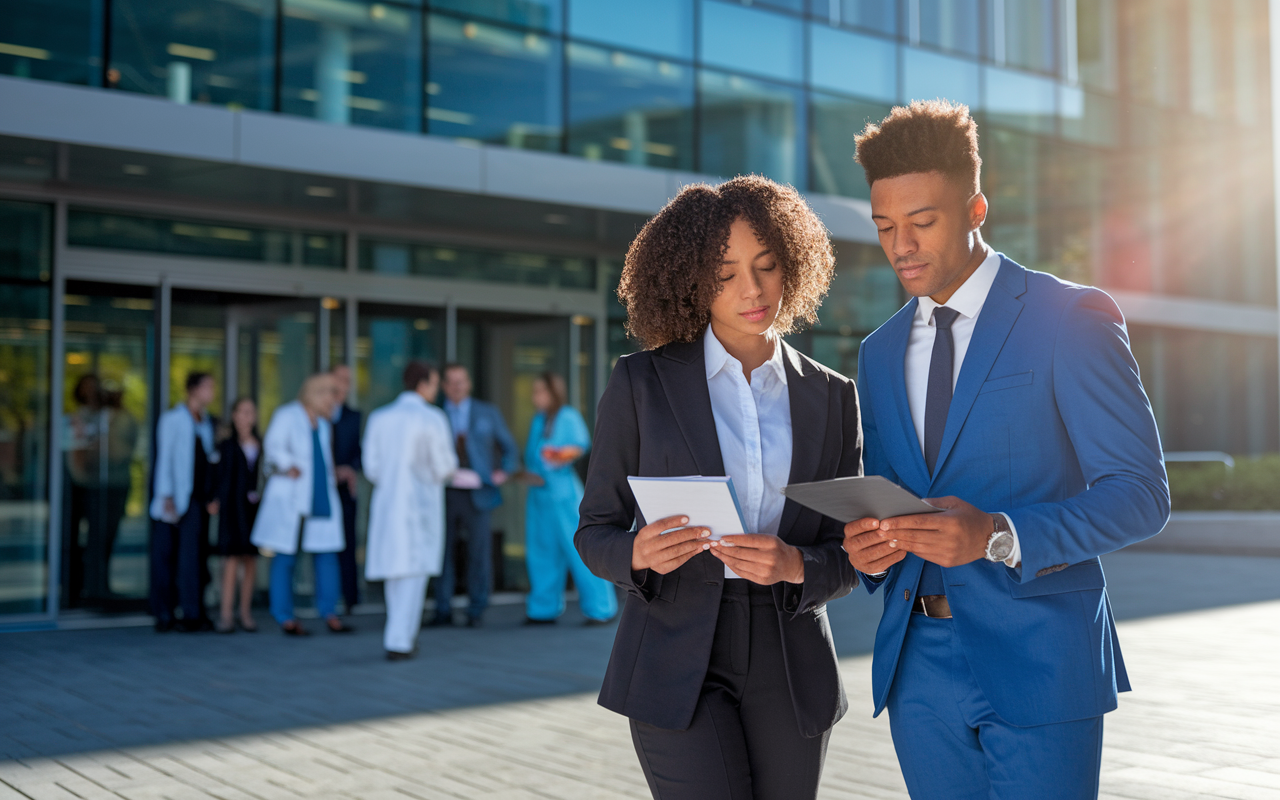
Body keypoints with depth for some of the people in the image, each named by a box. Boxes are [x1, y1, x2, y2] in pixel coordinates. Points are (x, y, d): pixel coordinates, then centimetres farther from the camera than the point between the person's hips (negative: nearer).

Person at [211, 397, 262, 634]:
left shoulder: (260, 445, 10)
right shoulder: (227, 444, 3)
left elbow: (263, 475, 10)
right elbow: (220, 474, 2)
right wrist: (217, 499, -7)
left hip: (254, 505, 3)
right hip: (232, 506, -3)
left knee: (251, 559, 4)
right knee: (232, 558, -8)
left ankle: (246, 613, 9)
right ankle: (226, 614, -8)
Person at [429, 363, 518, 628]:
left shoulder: (488, 413, 10)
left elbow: (508, 446, 18)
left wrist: (504, 471, 5)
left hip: (476, 493, 0)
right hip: (445, 493, 0)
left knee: (479, 553, 0)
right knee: (442, 550, 1)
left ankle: (477, 611, 10)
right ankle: (443, 610, 11)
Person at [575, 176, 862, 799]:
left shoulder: (831, 398, 6)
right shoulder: (641, 384, 0)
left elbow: (849, 554, 7)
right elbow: (594, 531, 3)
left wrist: (795, 565, -15)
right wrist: (640, 554, -19)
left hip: (791, 669, 3)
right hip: (677, 660, -3)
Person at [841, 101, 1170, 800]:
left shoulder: (1072, 318, -5)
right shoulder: (879, 353, 14)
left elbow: (1140, 492, -10)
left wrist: (1000, 536, -24)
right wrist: (867, 548, -4)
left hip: (1035, 660, -5)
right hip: (918, 662, 5)